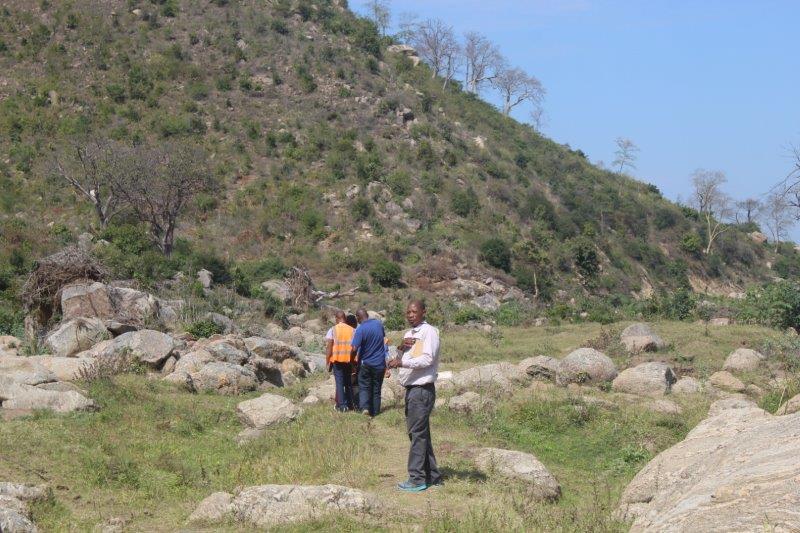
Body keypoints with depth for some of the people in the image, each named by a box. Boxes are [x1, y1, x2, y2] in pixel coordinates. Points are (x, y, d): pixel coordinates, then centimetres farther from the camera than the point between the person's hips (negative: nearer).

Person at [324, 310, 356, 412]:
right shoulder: (352, 330, 3)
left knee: (339, 382, 2)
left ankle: (342, 406, -1)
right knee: (348, 382, 14)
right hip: (349, 360, 3)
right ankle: (350, 404, 18)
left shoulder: (332, 330, -4)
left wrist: (327, 362, -2)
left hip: (337, 360, -3)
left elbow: (329, 347, -8)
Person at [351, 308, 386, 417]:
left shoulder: (360, 329, -17)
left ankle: (364, 408, -16)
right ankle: (375, 413, 13)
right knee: (376, 389, 12)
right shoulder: (379, 323, -1)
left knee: (364, 387, 6)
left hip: (365, 363, -3)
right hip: (380, 363, 4)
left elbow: (355, 349, -21)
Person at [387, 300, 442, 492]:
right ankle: (432, 476, 19)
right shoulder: (409, 333, 18)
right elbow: (398, 358, 18)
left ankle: (417, 479, -10)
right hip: (411, 388, 9)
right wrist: (401, 347, -2)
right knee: (420, 433, 13)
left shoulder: (429, 332, -10)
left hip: (422, 389, -9)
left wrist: (402, 362, -27)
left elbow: (427, 359, -20)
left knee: (418, 433, -10)